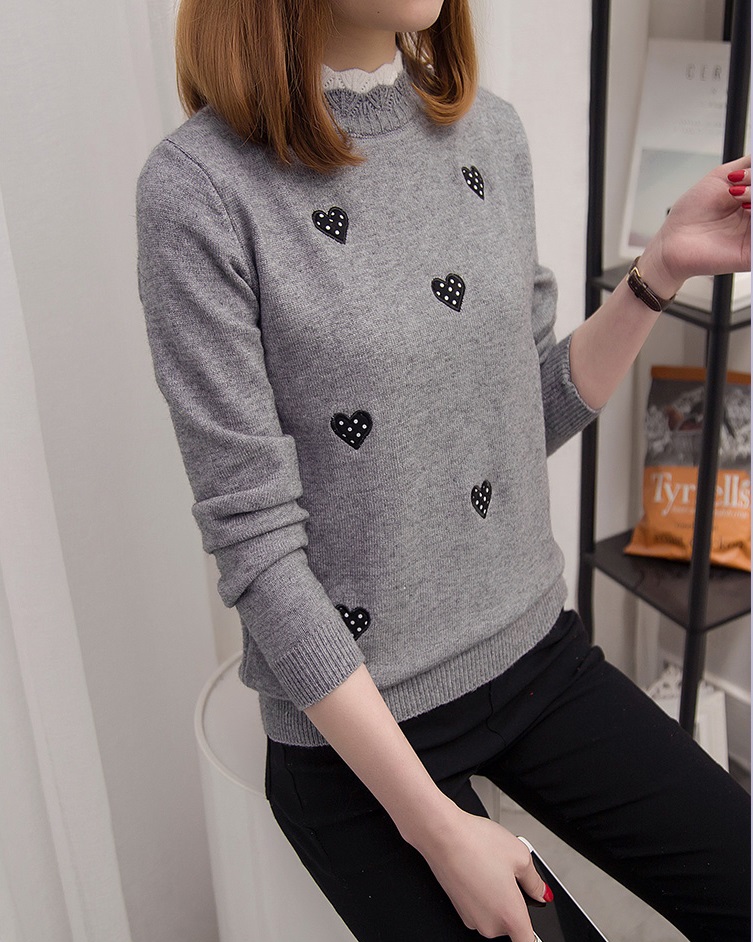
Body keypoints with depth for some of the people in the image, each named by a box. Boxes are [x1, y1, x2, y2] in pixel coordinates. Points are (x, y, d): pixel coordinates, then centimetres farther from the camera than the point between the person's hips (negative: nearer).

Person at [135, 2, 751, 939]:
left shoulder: (491, 133, 1)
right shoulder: (200, 187, -18)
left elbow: (532, 413, 8)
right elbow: (255, 543, -18)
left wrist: (663, 268, -6)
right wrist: (436, 825, -16)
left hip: (536, 651, 5)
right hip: (353, 721, -5)